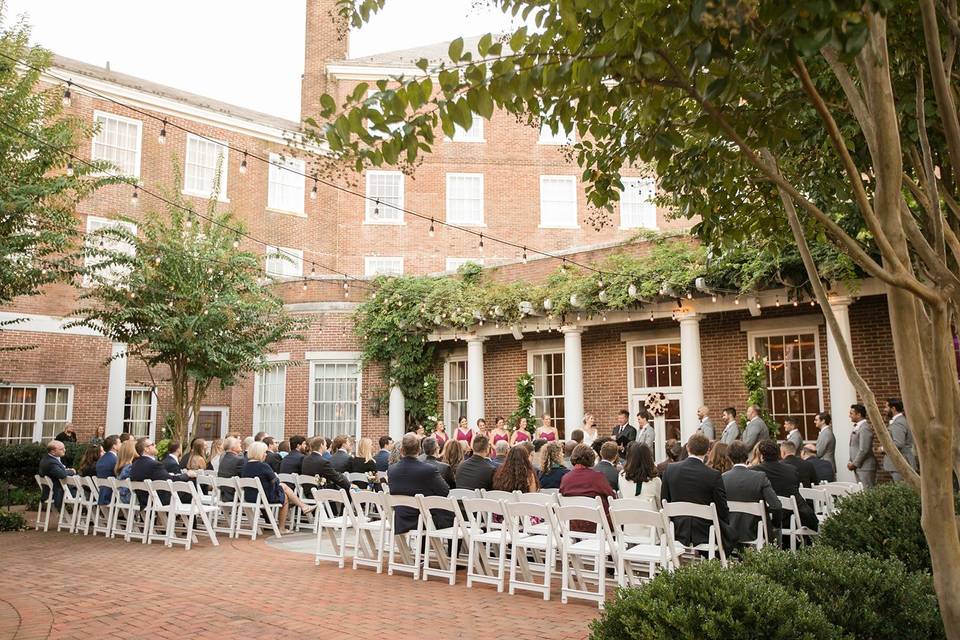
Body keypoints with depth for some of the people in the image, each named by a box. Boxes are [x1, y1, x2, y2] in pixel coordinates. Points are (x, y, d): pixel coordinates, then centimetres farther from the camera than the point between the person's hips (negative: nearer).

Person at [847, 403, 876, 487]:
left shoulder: (865, 428, -15)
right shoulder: (856, 427, 15)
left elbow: (864, 450, -20)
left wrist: (854, 464, -13)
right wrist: (851, 462, 10)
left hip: (865, 467, -9)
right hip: (858, 466, 9)